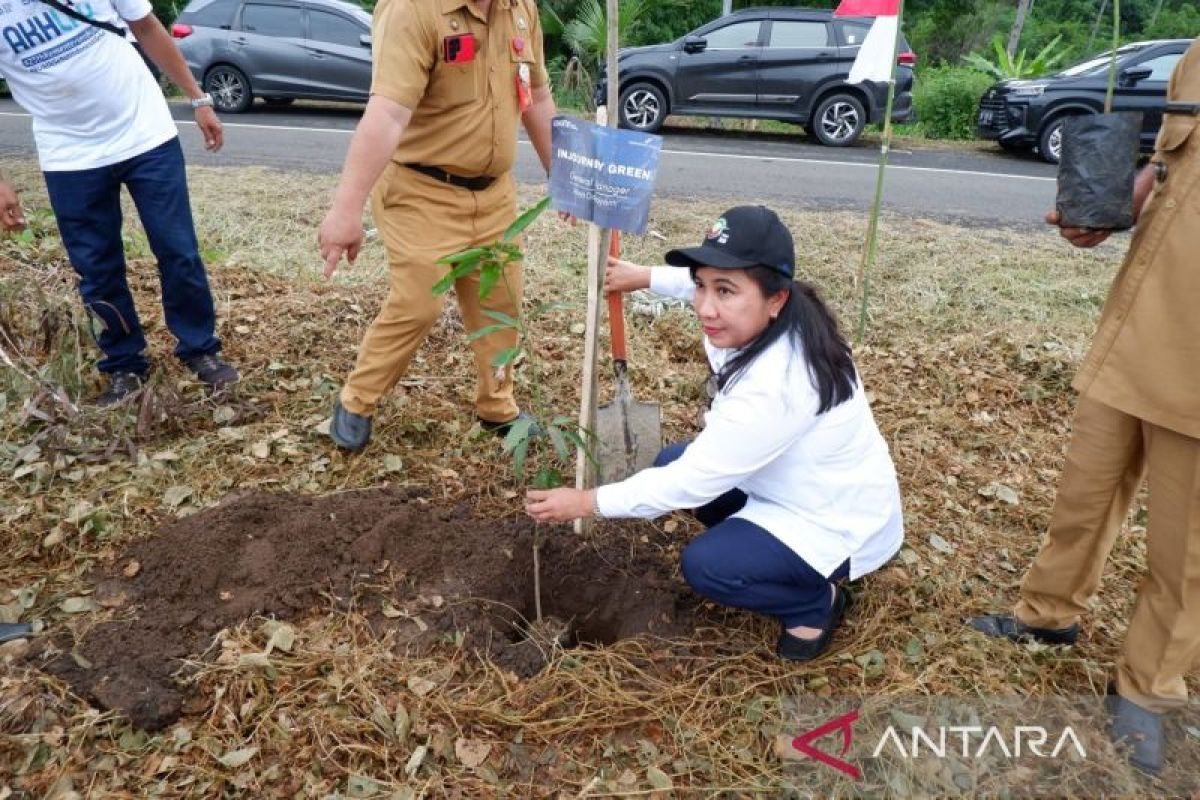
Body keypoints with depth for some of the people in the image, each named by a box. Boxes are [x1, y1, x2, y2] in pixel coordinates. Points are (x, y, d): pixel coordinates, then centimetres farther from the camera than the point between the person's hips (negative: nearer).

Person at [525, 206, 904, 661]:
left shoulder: (773, 388, -38)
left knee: (704, 566, -23)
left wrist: (586, 503, -21)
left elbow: (691, 481, -30)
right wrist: (643, 277, 13)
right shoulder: (777, 320, -13)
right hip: (796, 481, 9)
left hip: (839, 523, -9)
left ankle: (815, 602, 4)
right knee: (672, 461, 6)